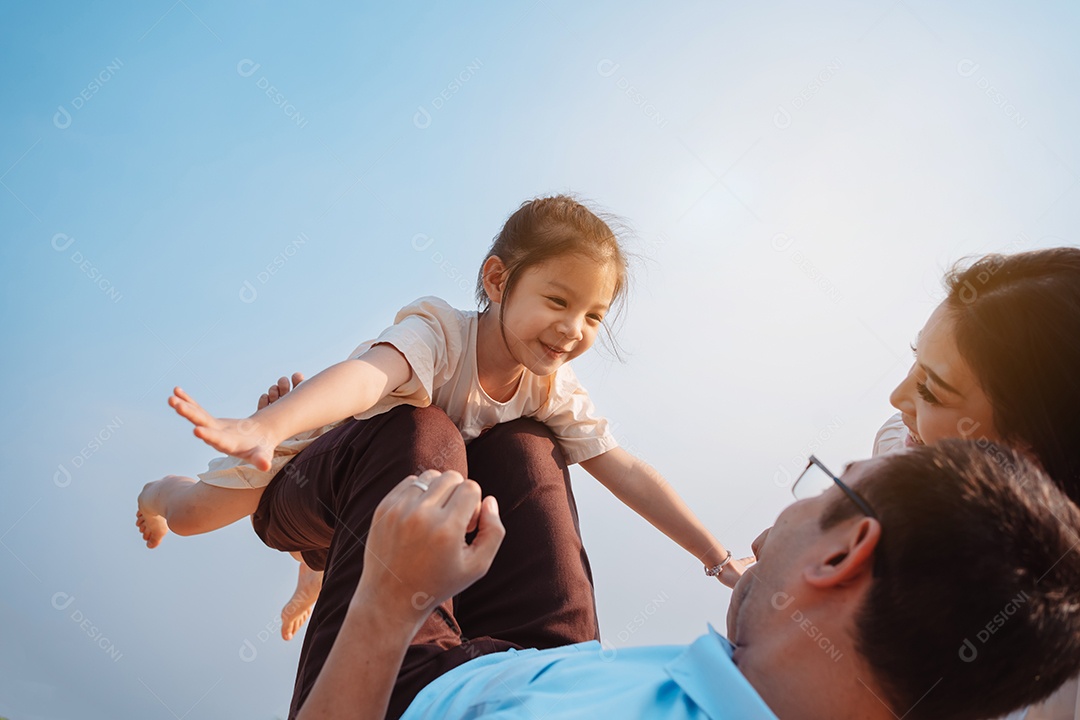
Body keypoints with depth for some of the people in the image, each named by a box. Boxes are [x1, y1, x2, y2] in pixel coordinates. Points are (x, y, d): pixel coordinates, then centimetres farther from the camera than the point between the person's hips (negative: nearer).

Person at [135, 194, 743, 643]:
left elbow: (628, 474, -21)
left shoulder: (554, 393, -22)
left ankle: (314, 571, 45)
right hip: (313, 441, -5)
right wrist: (264, 428, -79)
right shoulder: (438, 331, -42)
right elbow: (367, 377, -61)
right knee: (189, 513, 0)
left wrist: (718, 558, -26)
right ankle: (158, 492, 43)